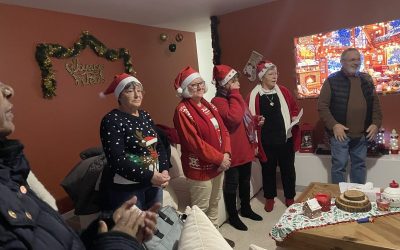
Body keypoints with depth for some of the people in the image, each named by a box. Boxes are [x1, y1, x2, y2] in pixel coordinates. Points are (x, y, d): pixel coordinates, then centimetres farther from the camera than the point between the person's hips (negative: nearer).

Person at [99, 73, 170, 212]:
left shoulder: (145, 116, 7)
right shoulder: (112, 121, -14)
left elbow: (159, 146, 8)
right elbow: (117, 160, -22)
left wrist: (164, 170, -8)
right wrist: (150, 176, -24)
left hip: (153, 183, 7)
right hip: (126, 188, -6)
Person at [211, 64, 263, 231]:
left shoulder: (234, 97, 13)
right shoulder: (218, 101, -16)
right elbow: (234, 118, -32)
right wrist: (235, 94, -23)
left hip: (245, 148, 9)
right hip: (232, 151, -9)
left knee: (245, 181, 21)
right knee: (232, 184, 7)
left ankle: (246, 209, 40)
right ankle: (233, 216, 24)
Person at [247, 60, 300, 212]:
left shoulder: (283, 91, 2)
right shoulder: (254, 96, -8)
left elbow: (294, 108, 14)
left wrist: (294, 117, -5)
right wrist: (254, 142, -13)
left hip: (286, 139, 3)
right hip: (266, 142, -2)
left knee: (288, 169, 15)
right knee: (268, 170, 14)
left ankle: (290, 197, 35)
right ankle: (269, 198, 34)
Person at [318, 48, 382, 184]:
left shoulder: (367, 80, 10)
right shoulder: (332, 80, -6)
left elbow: (375, 104, 15)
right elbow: (322, 106, -10)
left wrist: (376, 123, 2)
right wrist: (333, 125, -18)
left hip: (362, 134, 5)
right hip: (340, 133, -5)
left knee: (359, 164, 16)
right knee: (339, 165, 3)